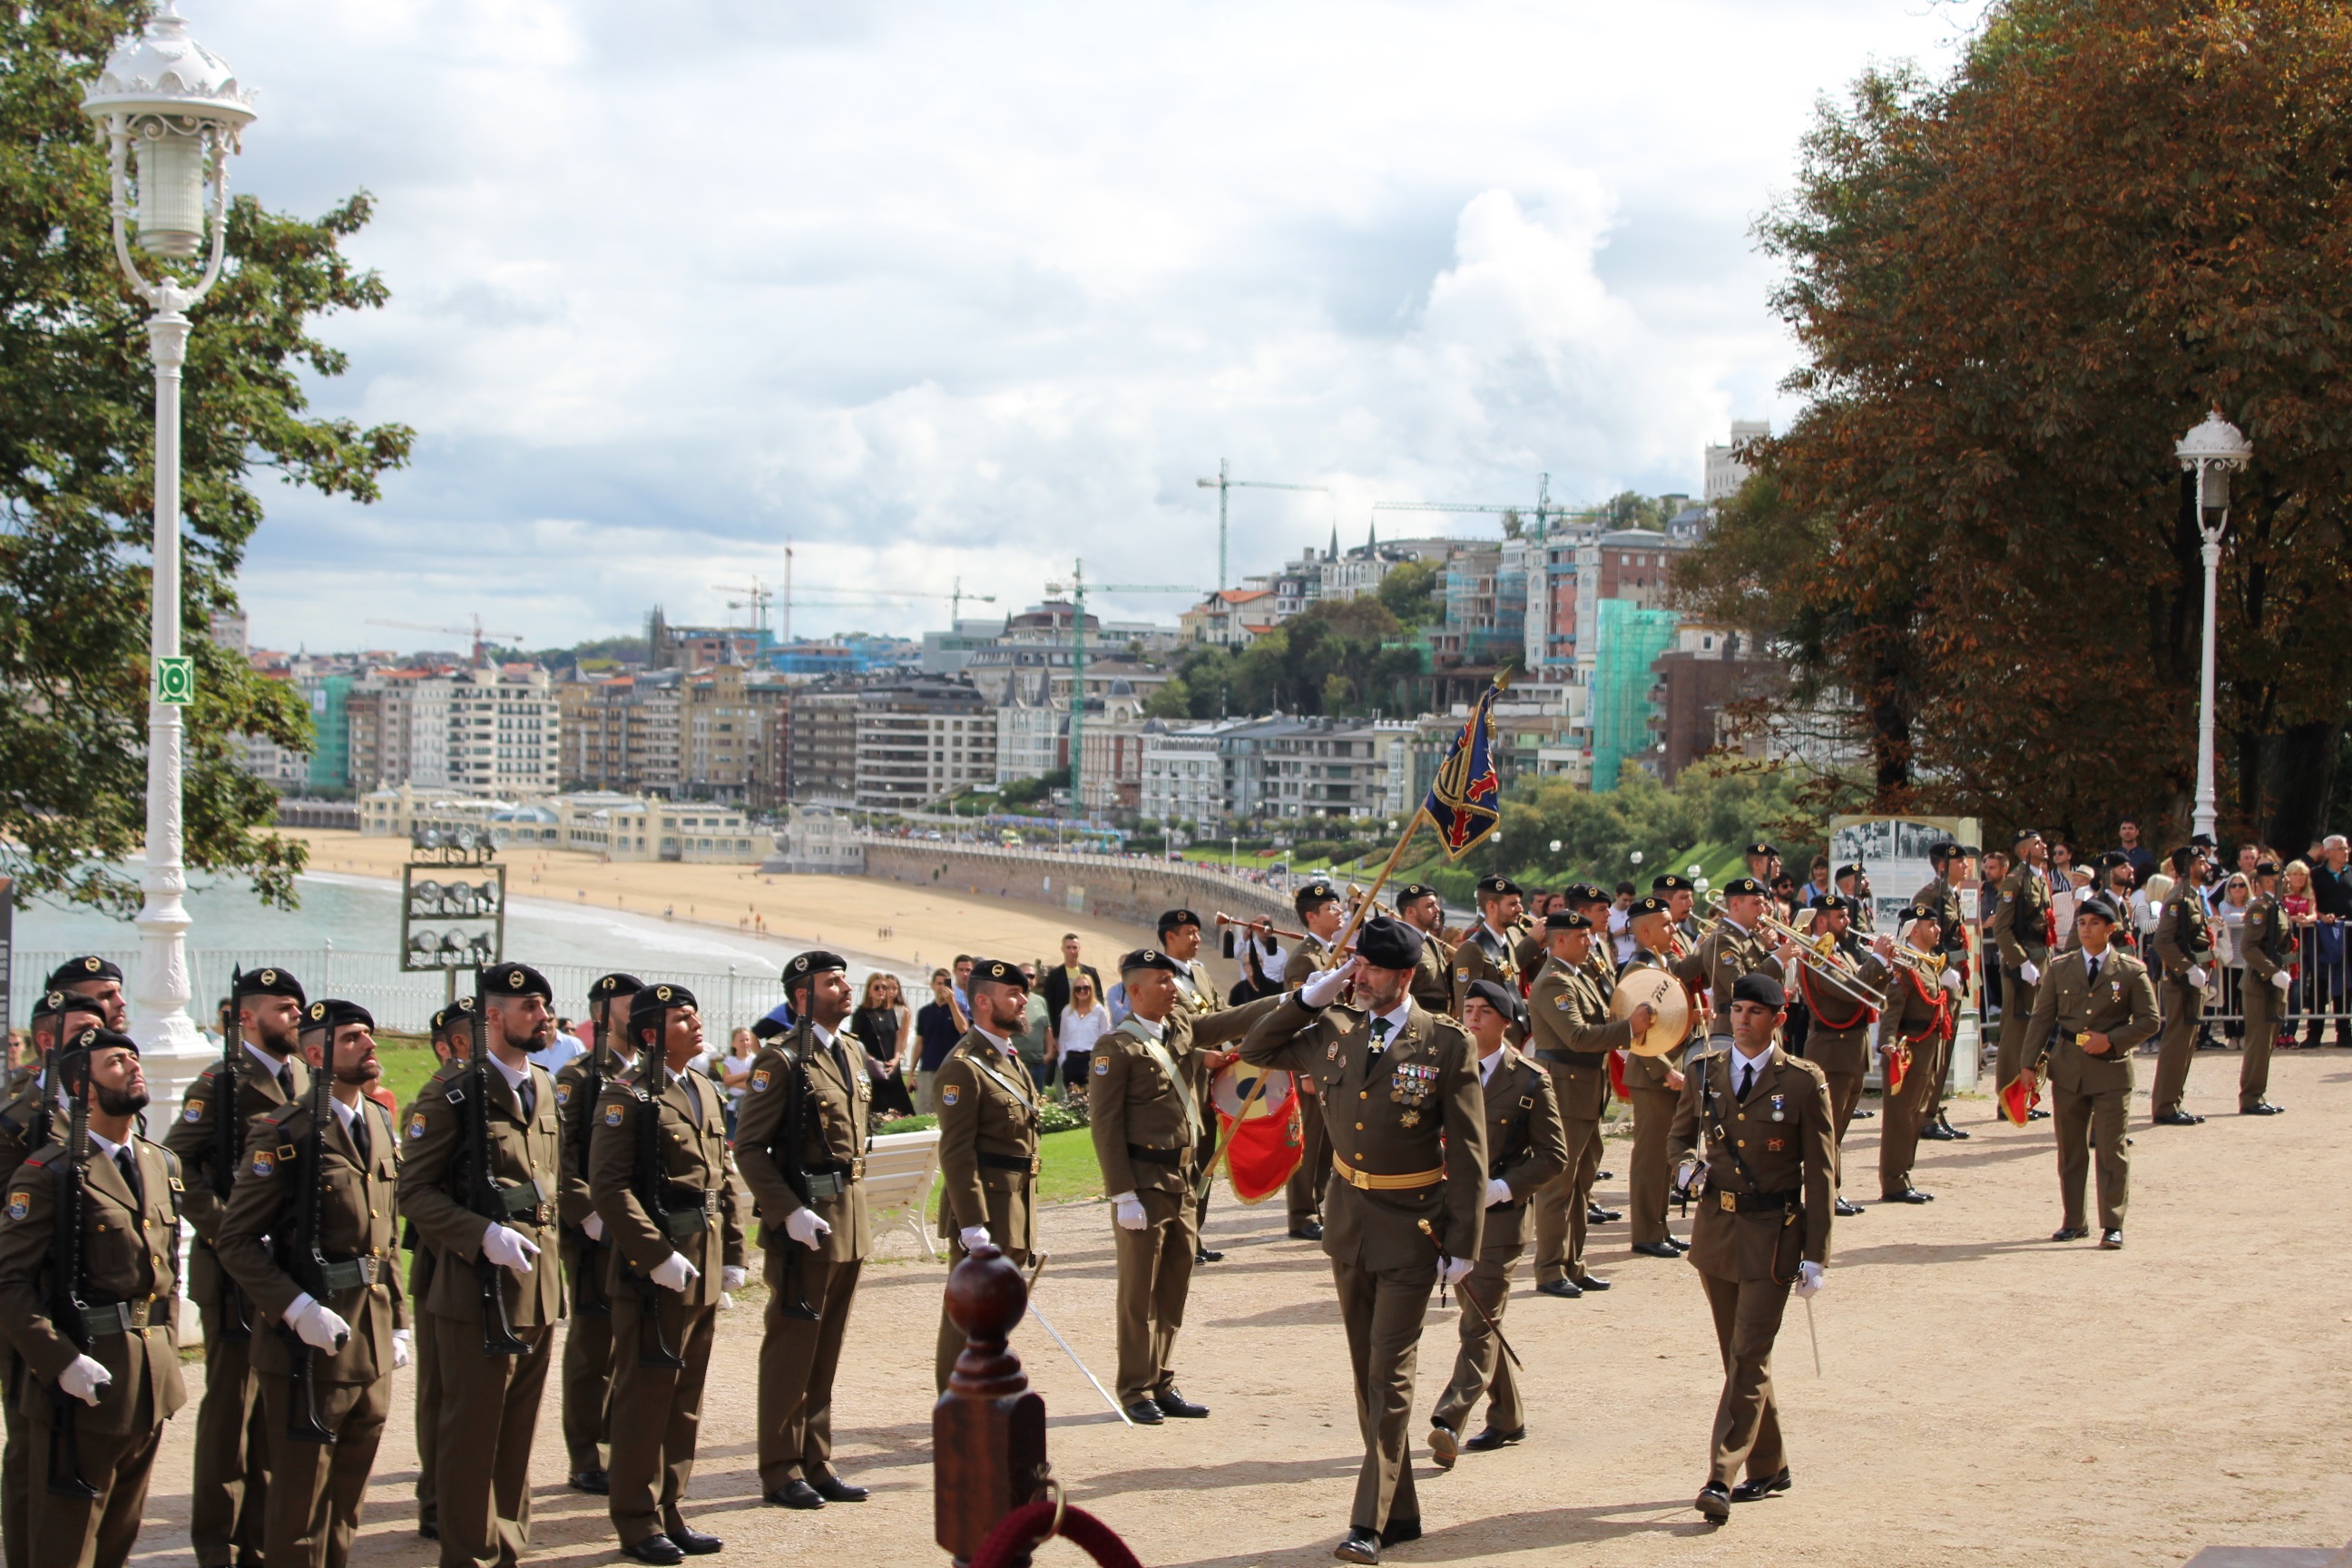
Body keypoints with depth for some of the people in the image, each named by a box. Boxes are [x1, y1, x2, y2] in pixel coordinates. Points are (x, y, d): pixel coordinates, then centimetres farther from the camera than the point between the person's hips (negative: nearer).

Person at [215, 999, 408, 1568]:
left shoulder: (381, 1125, 10)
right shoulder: (286, 1134, -12)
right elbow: (235, 1240, -15)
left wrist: (398, 1321, 14)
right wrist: (297, 1309, -23)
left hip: (373, 1345, 7)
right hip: (309, 1344, -7)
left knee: (348, 1502, 15)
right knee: (300, 1503, 2)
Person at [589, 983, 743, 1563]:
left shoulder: (705, 1092, 14)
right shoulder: (628, 1096, -10)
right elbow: (609, 1186, -17)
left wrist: (732, 1255, 11)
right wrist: (658, 1256, -20)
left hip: (704, 1269, 8)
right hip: (652, 1269, -7)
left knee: (686, 1397, 12)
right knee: (645, 1395, 0)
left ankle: (670, 1510, 21)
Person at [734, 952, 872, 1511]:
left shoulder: (854, 1052, 13)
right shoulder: (782, 1061, -11)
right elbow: (749, 1148, -14)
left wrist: (858, 1208, 17)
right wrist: (789, 1213, -21)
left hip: (850, 1221, 7)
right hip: (803, 1223, -7)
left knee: (827, 1350, 13)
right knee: (791, 1349, 1)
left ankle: (817, 1464, 20)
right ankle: (781, 1471, 8)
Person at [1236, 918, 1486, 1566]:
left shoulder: (1446, 1044, -10)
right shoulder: (1334, 1030, 3)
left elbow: (1467, 1153, -8)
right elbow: (1256, 1050, 14)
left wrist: (1462, 1243, -11)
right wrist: (1310, 995, 0)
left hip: (1411, 1231, -5)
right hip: (1348, 1222, 5)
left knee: (1389, 1378, -7)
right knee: (1367, 1377, 11)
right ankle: (1400, 1512, 20)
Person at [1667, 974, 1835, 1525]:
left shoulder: (1804, 1082, -7)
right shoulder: (1704, 1073, 5)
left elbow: (1820, 1173, -5)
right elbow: (1680, 1135, 21)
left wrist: (1815, 1256, -9)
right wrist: (1687, 1164, -5)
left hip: (1772, 1235, -5)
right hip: (1716, 1228, 5)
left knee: (1748, 1357, -10)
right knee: (1738, 1355, 12)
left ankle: (1721, 1479, -14)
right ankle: (1769, 1468, 26)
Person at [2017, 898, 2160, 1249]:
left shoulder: (2131, 970, 0)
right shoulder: (2060, 967, 8)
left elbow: (2148, 1020, 1)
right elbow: (2042, 1018, 8)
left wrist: (2111, 1040, -13)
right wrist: (2029, 1064, 1)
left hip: (2111, 1067, -3)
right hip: (2067, 1068, 3)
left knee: (2112, 1149, -4)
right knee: (2070, 1150, 7)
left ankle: (2112, 1225, 0)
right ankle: (2073, 1222, 15)